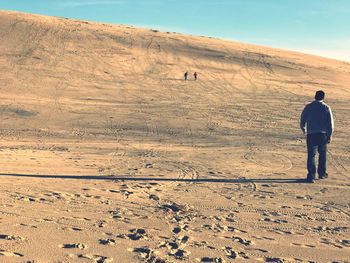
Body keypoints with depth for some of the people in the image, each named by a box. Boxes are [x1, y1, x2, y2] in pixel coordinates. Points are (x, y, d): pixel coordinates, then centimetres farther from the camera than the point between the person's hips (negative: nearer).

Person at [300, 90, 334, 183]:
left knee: (311, 155, -2)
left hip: (311, 134, 0)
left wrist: (304, 129, 27)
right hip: (323, 134, 1)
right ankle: (322, 173, 27)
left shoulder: (308, 107, 2)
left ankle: (311, 175, -12)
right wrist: (330, 135, 5)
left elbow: (302, 120, 8)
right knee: (322, 154, 18)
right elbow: (330, 122, -2)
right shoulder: (326, 108, 1)